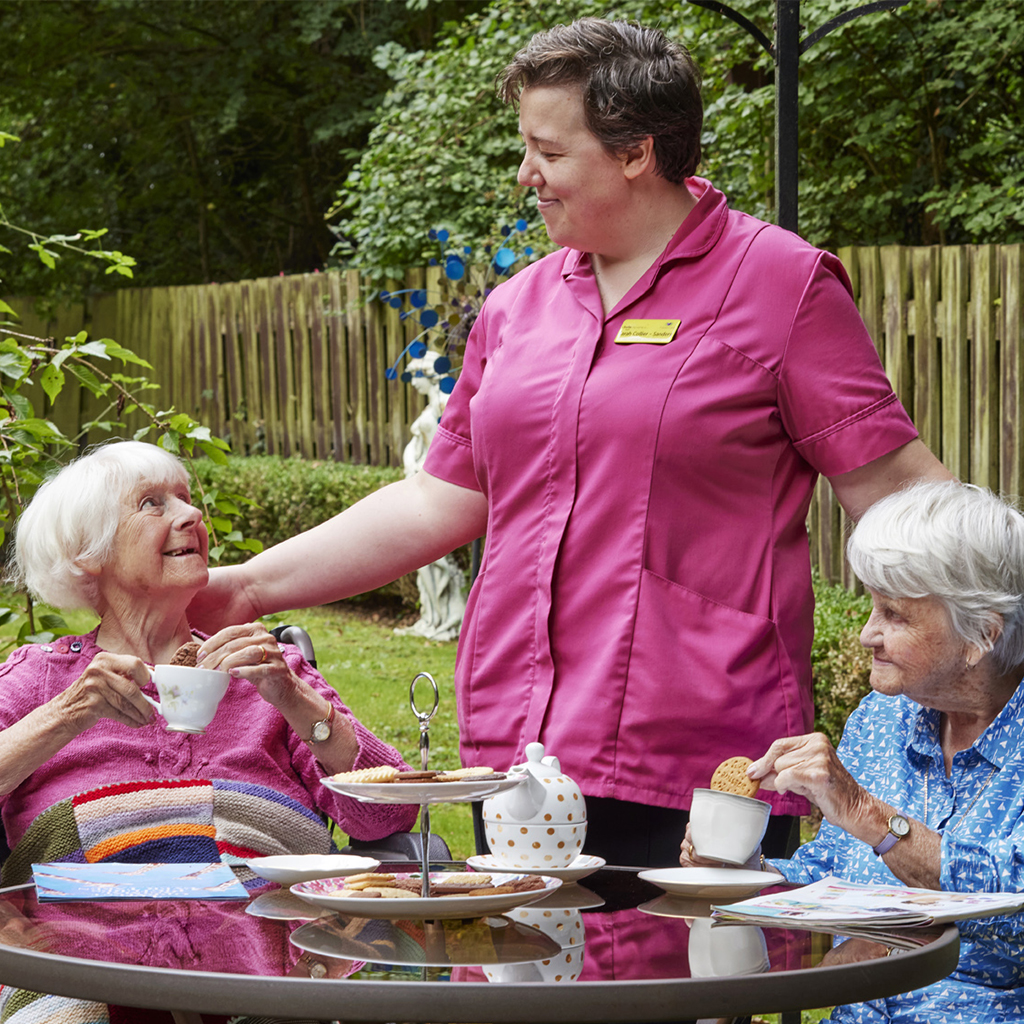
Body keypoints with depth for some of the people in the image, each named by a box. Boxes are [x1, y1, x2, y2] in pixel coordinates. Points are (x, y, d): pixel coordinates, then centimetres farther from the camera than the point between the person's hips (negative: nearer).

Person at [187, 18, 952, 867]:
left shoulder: (781, 282, -1)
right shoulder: (518, 305, 15)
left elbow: (894, 487, -4)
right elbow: (441, 502, 20)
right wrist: (249, 588, 19)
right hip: (514, 756, 6)